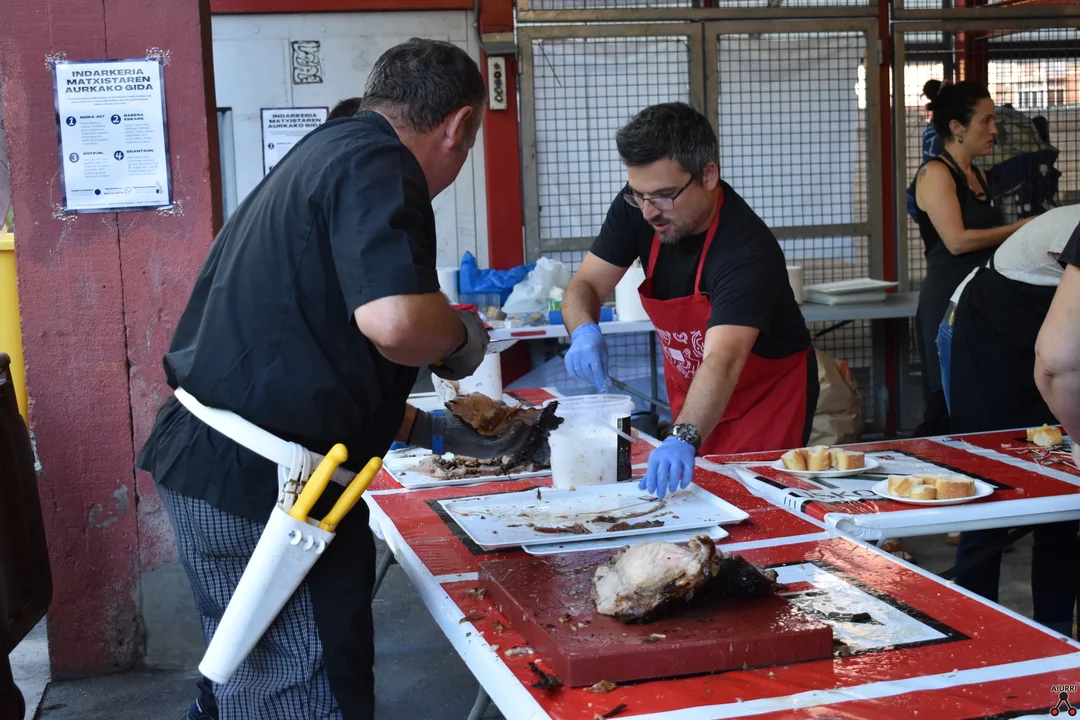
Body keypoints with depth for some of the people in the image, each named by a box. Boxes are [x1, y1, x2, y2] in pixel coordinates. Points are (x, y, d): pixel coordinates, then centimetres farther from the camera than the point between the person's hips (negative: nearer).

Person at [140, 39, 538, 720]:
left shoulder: (313, 160, 19)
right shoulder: (377, 163, -12)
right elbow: (393, 319, -31)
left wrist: (435, 432, 28)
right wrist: (464, 335, -8)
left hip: (207, 464, 10)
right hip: (265, 486, -10)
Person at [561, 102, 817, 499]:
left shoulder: (749, 251, -34)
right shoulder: (635, 210, -14)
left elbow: (722, 363, -47)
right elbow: (585, 284, -8)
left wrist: (684, 440, -63)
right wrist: (584, 331, -31)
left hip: (768, 395, -5)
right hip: (690, 393, 6)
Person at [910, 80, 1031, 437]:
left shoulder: (977, 175, 18)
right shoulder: (935, 173, -8)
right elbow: (957, 240, -17)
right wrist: (1019, 229, -10)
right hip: (947, 303, -8)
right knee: (946, 411, -10)